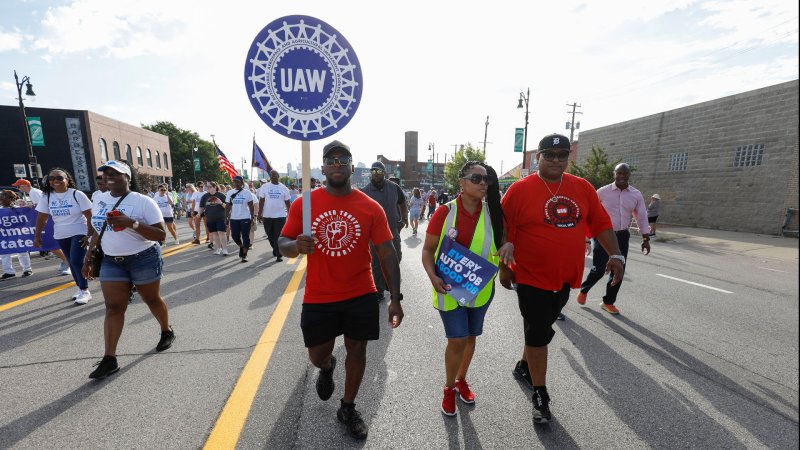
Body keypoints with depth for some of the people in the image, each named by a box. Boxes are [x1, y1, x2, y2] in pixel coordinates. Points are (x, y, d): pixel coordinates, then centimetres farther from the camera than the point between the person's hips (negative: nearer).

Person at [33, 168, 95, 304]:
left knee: (76, 261, -12)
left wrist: (90, 234, -17)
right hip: (61, 236, 5)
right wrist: (37, 236, 4)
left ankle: (85, 291, -2)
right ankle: (80, 287, 26)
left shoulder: (77, 194, -12)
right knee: (72, 263, 13)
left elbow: (90, 216, -14)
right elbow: (41, 218, 5)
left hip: (79, 233, -5)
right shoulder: (46, 196, 0)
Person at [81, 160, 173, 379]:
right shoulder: (99, 200, 7)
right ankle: (109, 359, 8)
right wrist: (88, 258, 17)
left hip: (144, 259, -5)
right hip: (111, 262, 5)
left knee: (152, 299, 11)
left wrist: (132, 223, -29)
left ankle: (167, 332, 34)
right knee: (113, 308, 2)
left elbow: (161, 235, -18)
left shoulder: (143, 201, -13)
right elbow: (98, 231, 19)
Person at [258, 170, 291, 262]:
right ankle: (275, 249, 38)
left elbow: (288, 203, 5)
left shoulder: (284, 188, 2)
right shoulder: (264, 187, 2)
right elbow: (261, 201, 4)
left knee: (278, 236, -2)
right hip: (267, 216, 2)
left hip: (280, 216, -2)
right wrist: (260, 214, -1)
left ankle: (279, 254, 5)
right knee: (270, 236, 15)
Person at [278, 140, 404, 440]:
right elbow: (283, 244, 0)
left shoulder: (371, 208, -8)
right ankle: (327, 369, 55)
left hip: (361, 295, 0)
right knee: (317, 355, 15)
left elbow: (387, 253, -6)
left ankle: (348, 409, 41)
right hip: (318, 298, 1)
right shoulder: (303, 204, -6)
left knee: (357, 351, 14)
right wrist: (296, 245, -26)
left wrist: (395, 298, -9)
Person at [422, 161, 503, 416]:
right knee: (457, 340, 1)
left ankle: (461, 380, 45)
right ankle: (449, 389, 29)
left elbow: (504, 241, 7)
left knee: (470, 337, 18)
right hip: (449, 288, -3)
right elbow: (428, 249, -8)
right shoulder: (445, 212, -14)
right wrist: (433, 276, -24)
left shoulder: (492, 212, -4)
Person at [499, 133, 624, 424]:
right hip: (532, 279, -5)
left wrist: (615, 255, -2)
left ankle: (524, 366, 46)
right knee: (538, 334, 3)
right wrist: (504, 266, -6)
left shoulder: (583, 188, 3)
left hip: (566, 278, 5)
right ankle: (540, 395, 22)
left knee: (541, 330, 21)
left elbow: (601, 223, 8)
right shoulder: (520, 190, -12)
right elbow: (504, 232, -8)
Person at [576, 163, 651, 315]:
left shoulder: (636, 195, 4)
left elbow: (642, 217, 10)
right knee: (599, 269, -8)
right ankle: (583, 290, 21)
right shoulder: (602, 192, -7)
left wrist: (646, 238, 5)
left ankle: (608, 302, 24)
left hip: (622, 236, 4)